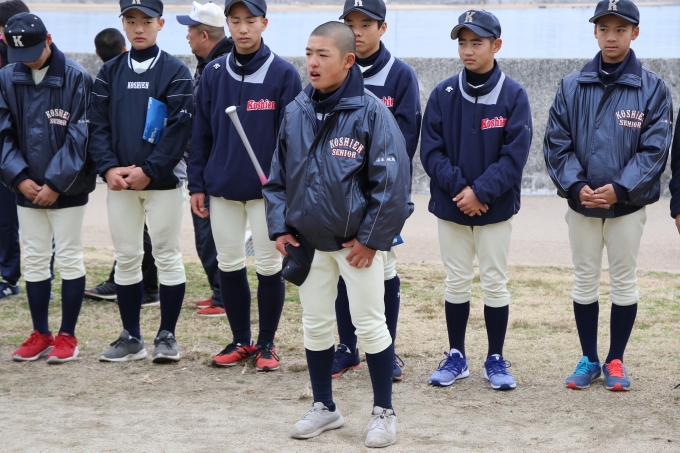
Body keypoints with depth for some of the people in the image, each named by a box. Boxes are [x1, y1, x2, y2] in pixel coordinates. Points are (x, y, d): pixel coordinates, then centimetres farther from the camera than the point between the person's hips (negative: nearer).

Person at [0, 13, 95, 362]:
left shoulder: (76, 78, -10)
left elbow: (79, 136, -12)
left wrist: (55, 183, -15)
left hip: (67, 188, -4)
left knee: (69, 259, 2)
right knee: (35, 261, 10)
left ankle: (67, 335, 11)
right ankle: (40, 335, 19)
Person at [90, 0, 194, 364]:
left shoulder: (175, 72, -2)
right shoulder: (110, 72, 10)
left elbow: (179, 128, -10)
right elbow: (98, 125, 6)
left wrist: (148, 170, -17)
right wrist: (108, 168, -10)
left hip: (163, 180, -4)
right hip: (119, 182, 4)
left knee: (167, 256, 1)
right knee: (126, 258, 7)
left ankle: (167, 335, 9)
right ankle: (131, 337, 14)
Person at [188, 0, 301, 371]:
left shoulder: (284, 74, -7)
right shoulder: (214, 73, 4)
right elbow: (201, 133, 8)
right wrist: (197, 185, 5)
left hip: (267, 189, -3)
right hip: (222, 187, 3)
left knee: (269, 266, 3)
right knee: (229, 265, 9)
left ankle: (266, 344, 16)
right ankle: (241, 341, 22)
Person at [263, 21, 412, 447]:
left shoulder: (371, 112, -14)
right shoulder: (296, 112, 3)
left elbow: (393, 181, -14)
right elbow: (279, 175, 11)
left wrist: (372, 238, -14)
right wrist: (280, 227, 1)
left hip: (357, 241, -5)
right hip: (308, 241, 5)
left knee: (371, 324, 2)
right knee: (315, 324, 13)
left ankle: (384, 412, 16)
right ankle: (324, 407, 28)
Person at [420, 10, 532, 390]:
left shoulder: (514, 95, -6)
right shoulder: (444, 94, 0)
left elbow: (515, 155, -11)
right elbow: (431, 150, -2)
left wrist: (480, 191, -17)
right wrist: (459, 187, -15)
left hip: (496, 207, -2)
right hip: (451, 205, 2)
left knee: (495, 283, 5)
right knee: (457, 282, 9)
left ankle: (496, 360, 15)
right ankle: (457, 357, 20)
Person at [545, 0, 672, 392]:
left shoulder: (652, 88, -3)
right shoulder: (572, 87, 2)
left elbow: (654, 149, -8)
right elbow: (557, 143, 1)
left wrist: (620, 189, -18)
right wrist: (576, 185, -14)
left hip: (628, 203, -2)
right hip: (581, 202, 2)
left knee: (624, 281, 7)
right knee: (585, 280, 9)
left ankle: (616, 361, 19)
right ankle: (589, 360, 20)